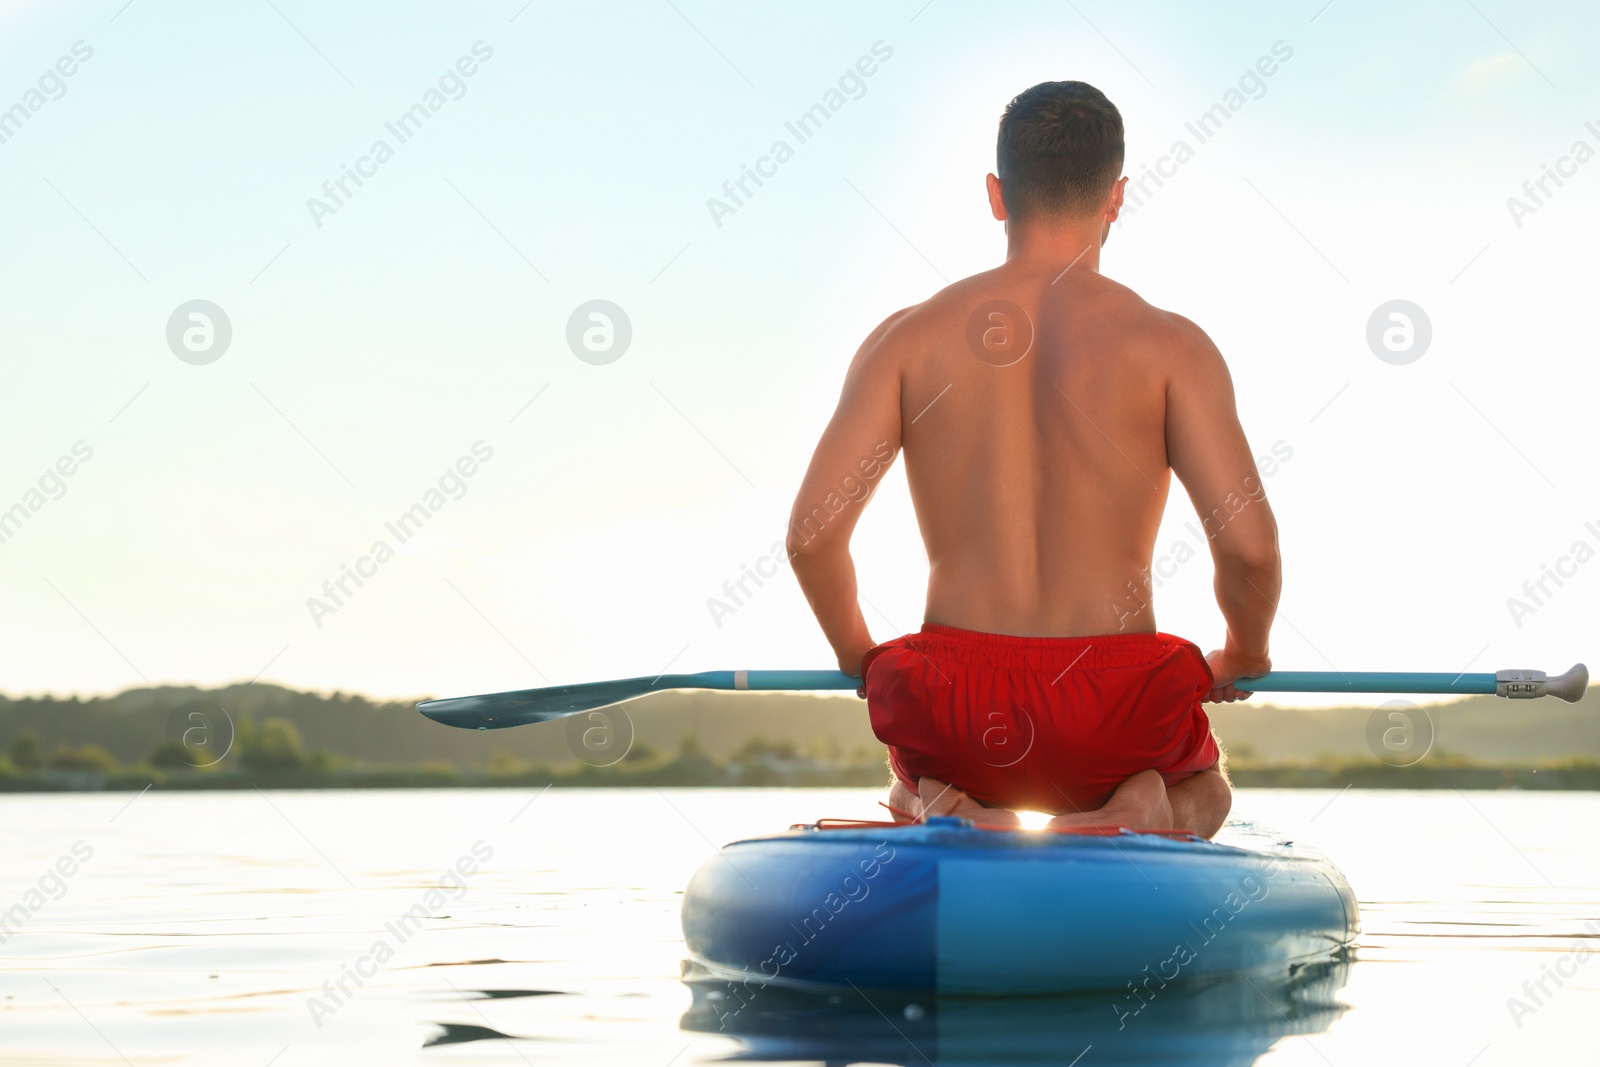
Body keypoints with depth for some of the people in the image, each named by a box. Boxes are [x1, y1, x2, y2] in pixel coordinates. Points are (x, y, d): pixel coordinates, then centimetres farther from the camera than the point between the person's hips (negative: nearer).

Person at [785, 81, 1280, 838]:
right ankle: (1136, 813, -4)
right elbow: (1249, 546, -12)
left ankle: (943, 812, -2)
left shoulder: (909, 338, 0)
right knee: (1204, 793, 35)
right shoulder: (1169, 346, -4)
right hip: (1118, 708, -1)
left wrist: (857, 654, 14)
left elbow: (811, 532, -7)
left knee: (907, 794, 38)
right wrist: (1244, 657, 10)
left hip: (954, 708, 1)